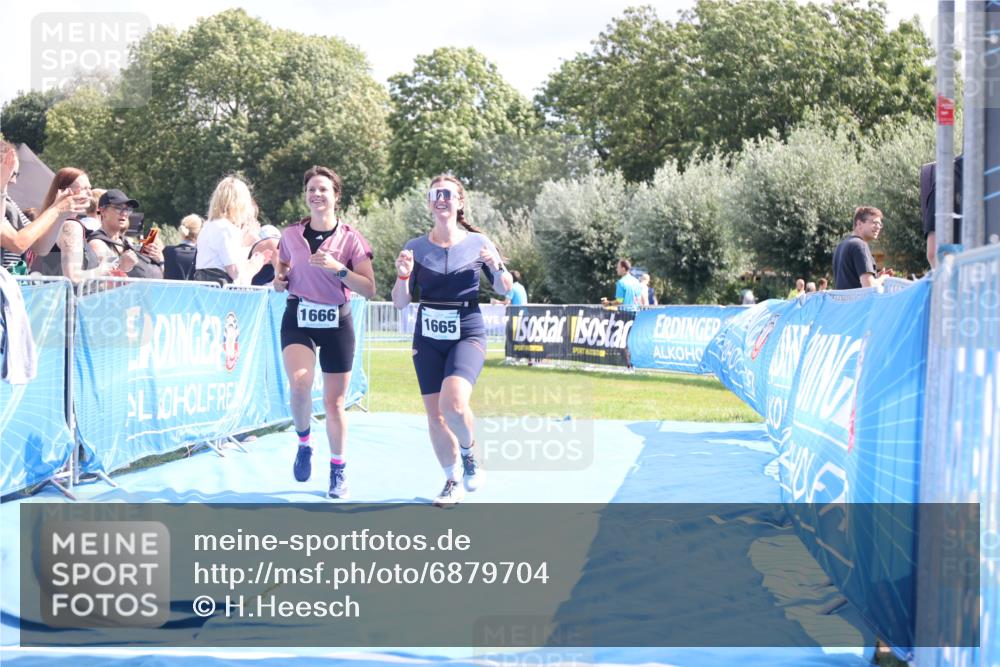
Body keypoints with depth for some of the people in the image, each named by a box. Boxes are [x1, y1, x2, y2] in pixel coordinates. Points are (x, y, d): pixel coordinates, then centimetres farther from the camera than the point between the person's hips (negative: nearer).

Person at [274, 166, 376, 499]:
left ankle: (339, 472, 19)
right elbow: (282, 276, 20)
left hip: (336, 322, -1)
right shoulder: (291, 235, 4)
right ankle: (304, 442, 2)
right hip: (298, 318, 1)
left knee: (334, 403, 2)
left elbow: (369, 289, -8)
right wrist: (279, 280, -3)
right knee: (299, 382, -26)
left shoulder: (350, 238, -3)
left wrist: (338, 269, -21)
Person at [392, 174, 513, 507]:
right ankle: (453, 481, 23)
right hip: (428, 339, 3)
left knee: (453, 403, -25)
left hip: (467, 336, -3)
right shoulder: (415, 247, 2)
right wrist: (403, 275, -16)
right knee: (435, 414, 3)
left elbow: (505, 289, 8)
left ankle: (470, 452, 5)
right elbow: (400, 302, 3)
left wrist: (497, 267, -12)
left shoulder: (477, 243, -1)